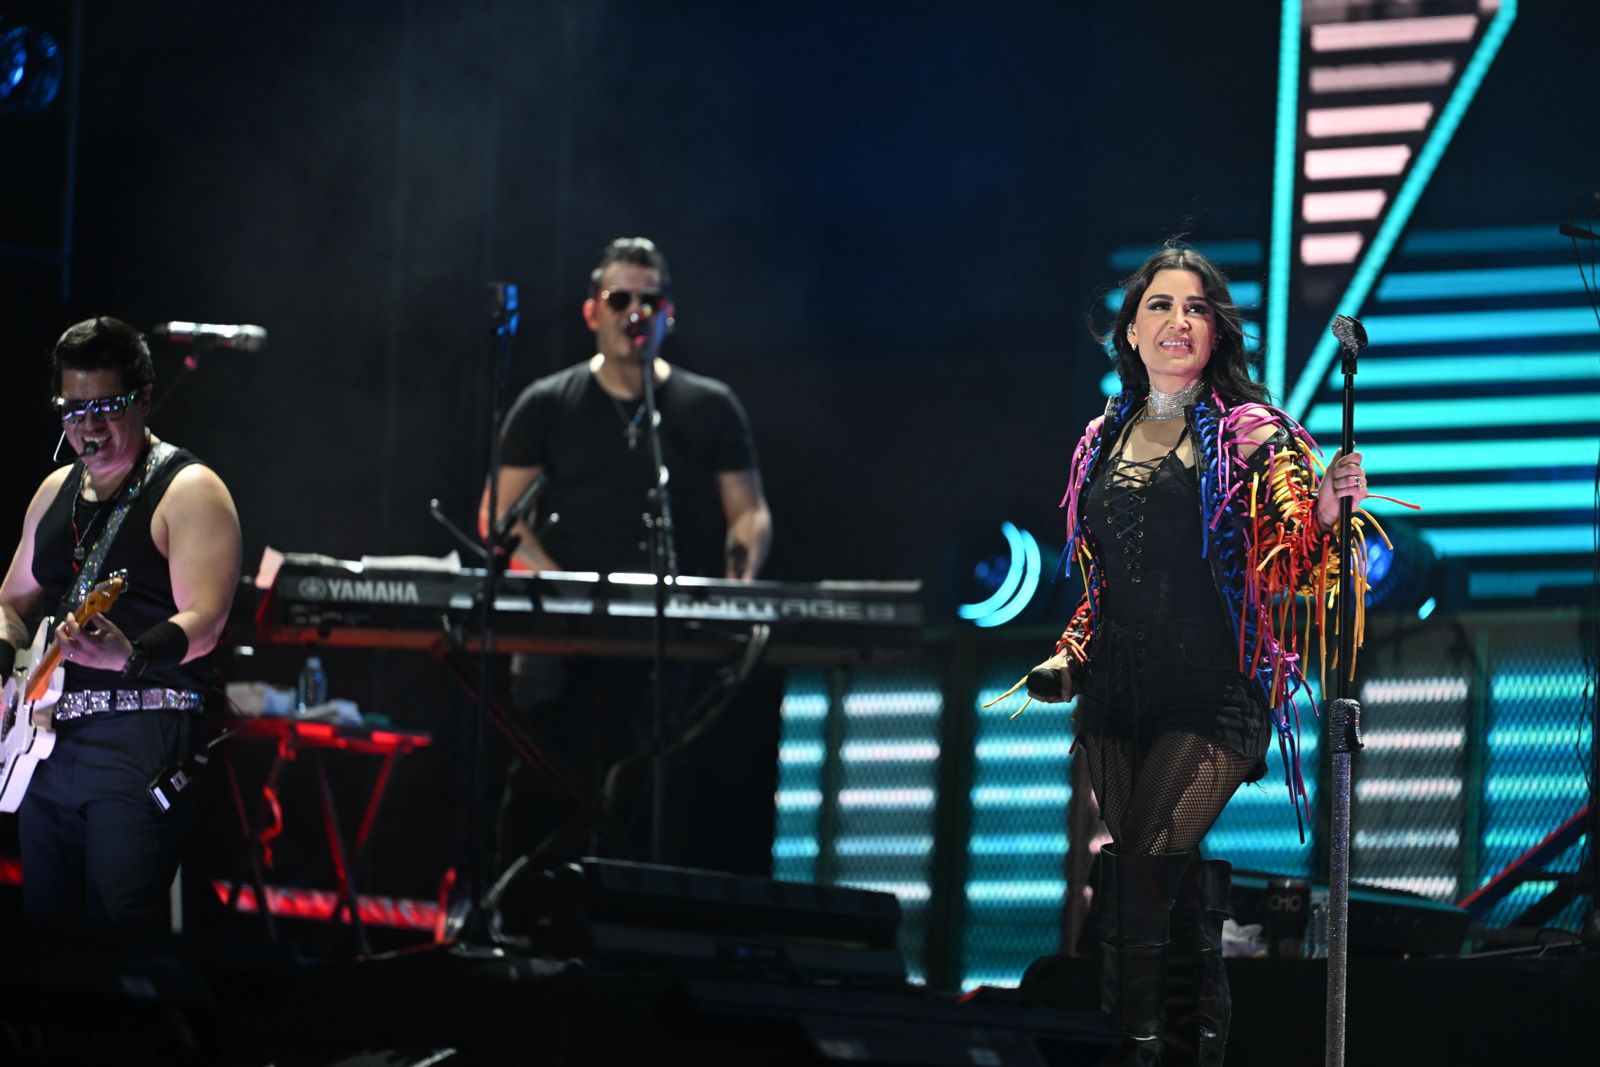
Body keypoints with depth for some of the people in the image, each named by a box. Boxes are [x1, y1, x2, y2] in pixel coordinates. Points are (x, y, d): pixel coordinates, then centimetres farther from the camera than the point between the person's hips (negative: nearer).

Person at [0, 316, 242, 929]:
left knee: (122, 921, -17)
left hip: (142, 739, -8)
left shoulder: (187, 490, -6)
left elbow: (203, 622, -17)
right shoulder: (56, 491, 18)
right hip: (50, 735, 8)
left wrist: (131, 656, -35)